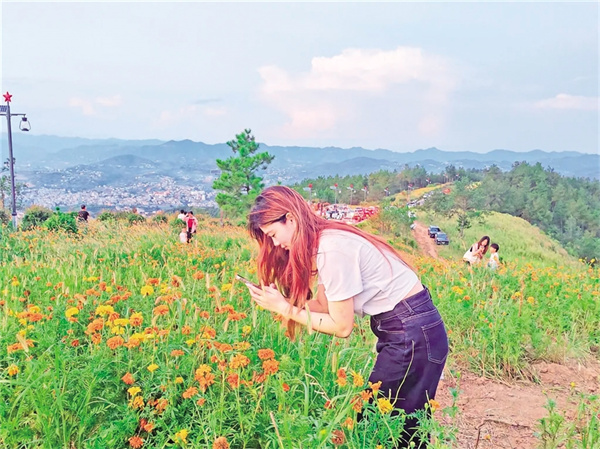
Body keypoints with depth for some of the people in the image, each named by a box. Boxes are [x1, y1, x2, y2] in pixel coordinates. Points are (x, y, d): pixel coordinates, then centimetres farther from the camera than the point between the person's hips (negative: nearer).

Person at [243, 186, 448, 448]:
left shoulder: (332, 249, -23)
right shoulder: (323, 240, 5)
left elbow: (341, 327, -17)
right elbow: (325, 304, 4)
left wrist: (284, 308, -12)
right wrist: (277, 299, -5)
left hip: (413, 333, -9)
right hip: (405, 328, 9)